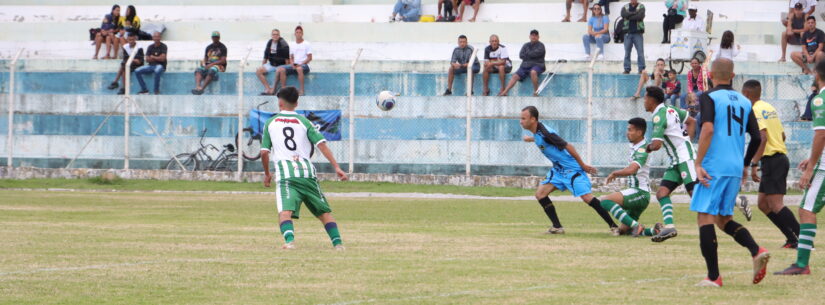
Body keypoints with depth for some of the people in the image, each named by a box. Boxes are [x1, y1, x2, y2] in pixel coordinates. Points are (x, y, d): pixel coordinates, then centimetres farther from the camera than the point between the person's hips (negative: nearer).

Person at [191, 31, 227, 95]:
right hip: (208, 65, 5)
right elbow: (205, 59, 20)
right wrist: (203, 63, -6)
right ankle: (197, 87, -48)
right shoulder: (209, 47, 19)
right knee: (199, 70, -26)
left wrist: (211, 64, -17)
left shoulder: (222, 47, 2)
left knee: (212, 70, -39)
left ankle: (202, 88, -52)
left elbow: (223, 61, -8)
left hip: (219, 66, -5)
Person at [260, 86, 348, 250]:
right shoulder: (303, 121, 14)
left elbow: (264, 152, 9)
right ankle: (337, 242, 5)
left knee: (285, 211, -17)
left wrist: (267, 174, 24)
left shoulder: (271, 123, 13)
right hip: (307, 172, 2)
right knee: (324, 211, 13)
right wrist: (336, 167, 1)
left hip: (285, 173, -2)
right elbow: (321, 144, 3)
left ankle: (289, 240, -41)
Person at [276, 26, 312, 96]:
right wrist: (292, 63, -4)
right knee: (281, 69, -22)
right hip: (294, 65, 5)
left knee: (299, 68, -42)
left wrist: (301, 64, -15)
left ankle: (301, 90, -40)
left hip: (304, 65, -5)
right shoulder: (292, 46, 18)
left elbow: (310, 58, -2)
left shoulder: (306, 44, 4)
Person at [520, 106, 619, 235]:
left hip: (572, 169, -9)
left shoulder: (545, 133, -25)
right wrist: (532, 139, 44)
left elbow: (568, 146, -22)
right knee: (540, 194, -2)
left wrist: (583, 165, -17)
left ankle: (613, 226, -10)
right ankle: (557, 227, 3)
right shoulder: (537, 133, 2)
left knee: (587, 197, -17)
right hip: (558, 170, 9)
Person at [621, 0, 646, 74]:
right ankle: (627, 69, 7)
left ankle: (641, 69, -3)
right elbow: (623, 15, -9)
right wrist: (635, 13, -10)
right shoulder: (625, 7, 12)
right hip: (628, 33, 2)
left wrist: (629, 16, -7)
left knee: (640, 52, -6)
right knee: (627, 52, 2)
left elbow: (640, 16, -13)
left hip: (638, 33, -2)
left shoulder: (641, 7, 5)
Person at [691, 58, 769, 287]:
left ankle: (713, 276, -9)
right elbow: (757, 138, 11)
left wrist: (698, 163, -18)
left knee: (705, 217, -3)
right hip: (736, 169, 6)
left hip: (713, 167, -6)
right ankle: (756, 251, -5)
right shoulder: (744, 101, 13)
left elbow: (708, 129, -19)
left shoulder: (709, 97, -4)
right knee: (723, 218, 18)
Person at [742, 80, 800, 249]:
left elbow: (762, 137, -22)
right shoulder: (769, 108, 17)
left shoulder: (756, 110, -11)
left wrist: (754, 164, -23)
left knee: (775, 205, -14)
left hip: (771, 160, -10)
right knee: (763, 204, 13)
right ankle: (792, 238, 9)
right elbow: (782, 135, 22)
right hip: (781, 157, 10)